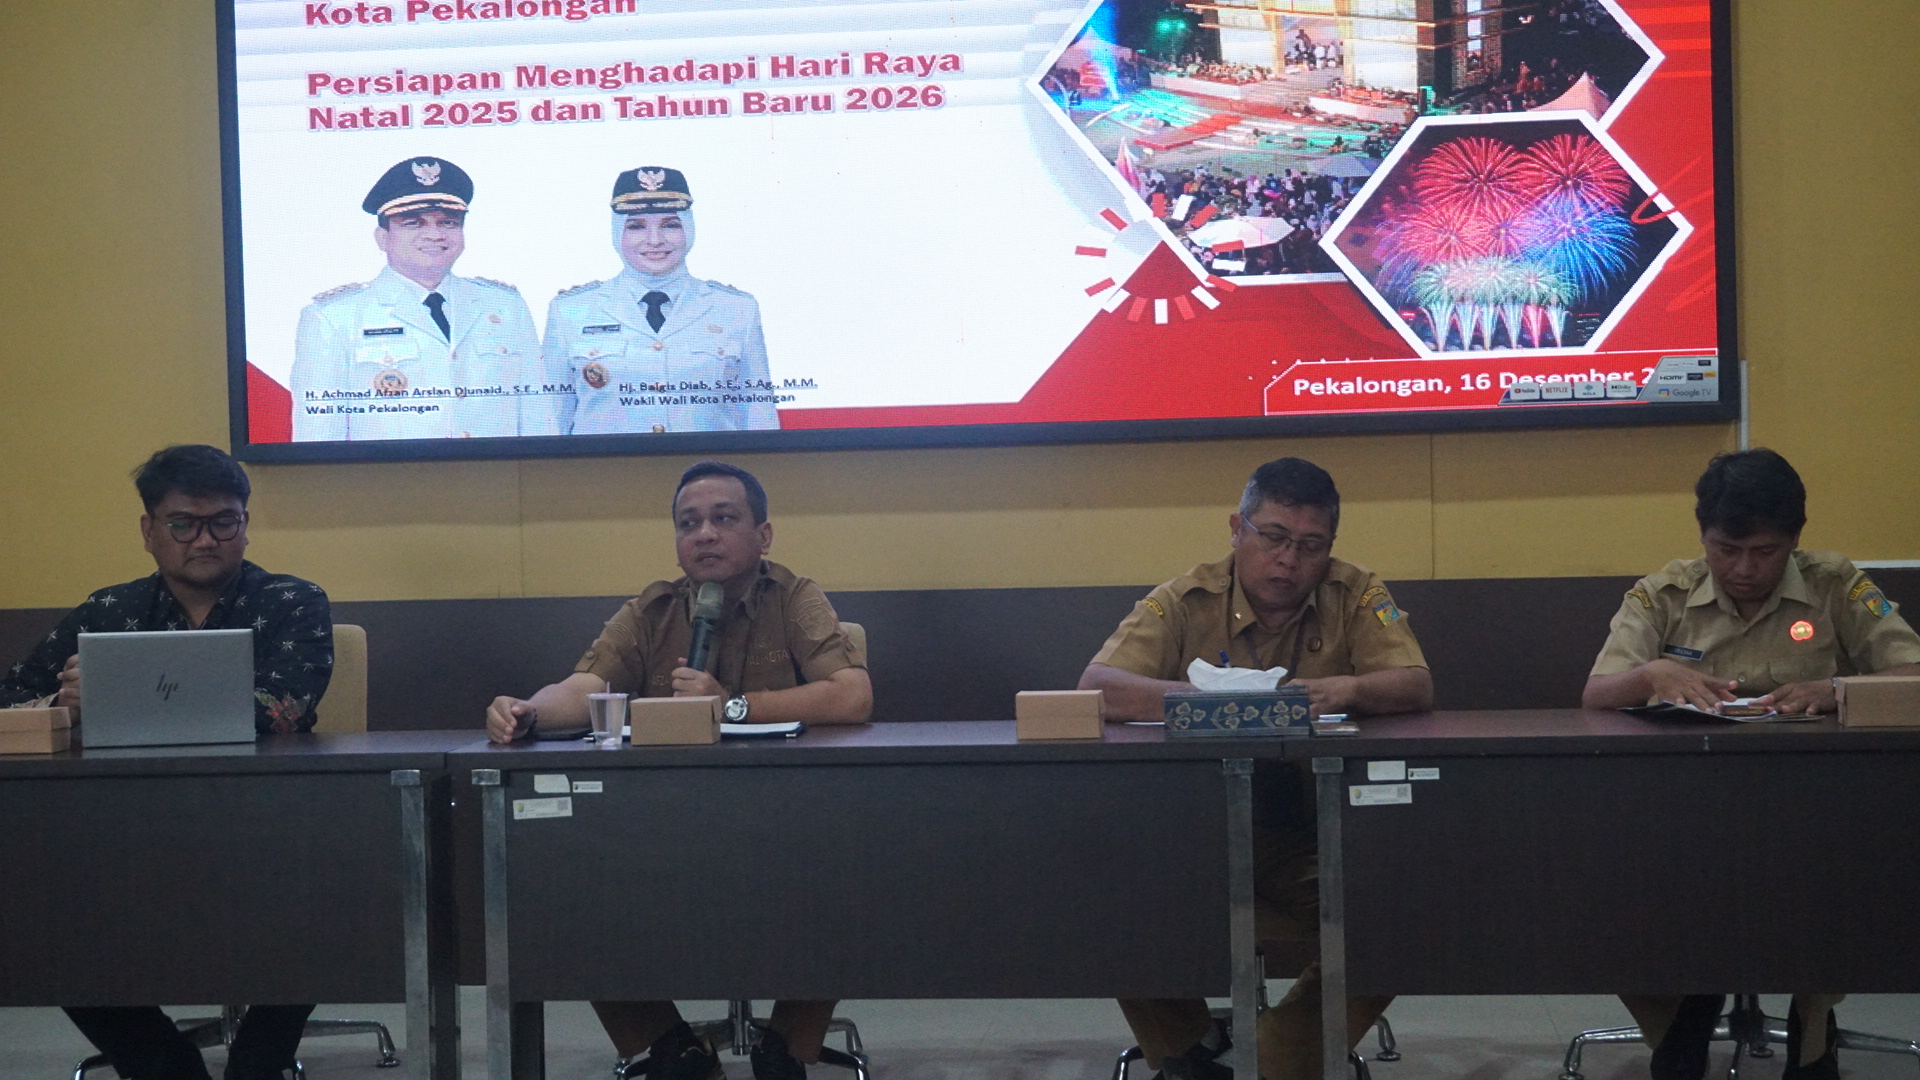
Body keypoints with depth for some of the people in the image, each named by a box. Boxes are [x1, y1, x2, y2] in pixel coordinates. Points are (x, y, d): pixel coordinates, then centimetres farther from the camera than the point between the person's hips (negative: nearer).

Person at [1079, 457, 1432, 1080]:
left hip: (1316, 836, 1)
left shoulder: (1356, 597, 3)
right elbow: (1096, 687, -14)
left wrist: (1352, 689, -32)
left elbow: (1417, 688, -8)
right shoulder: (1185, 602, -1)